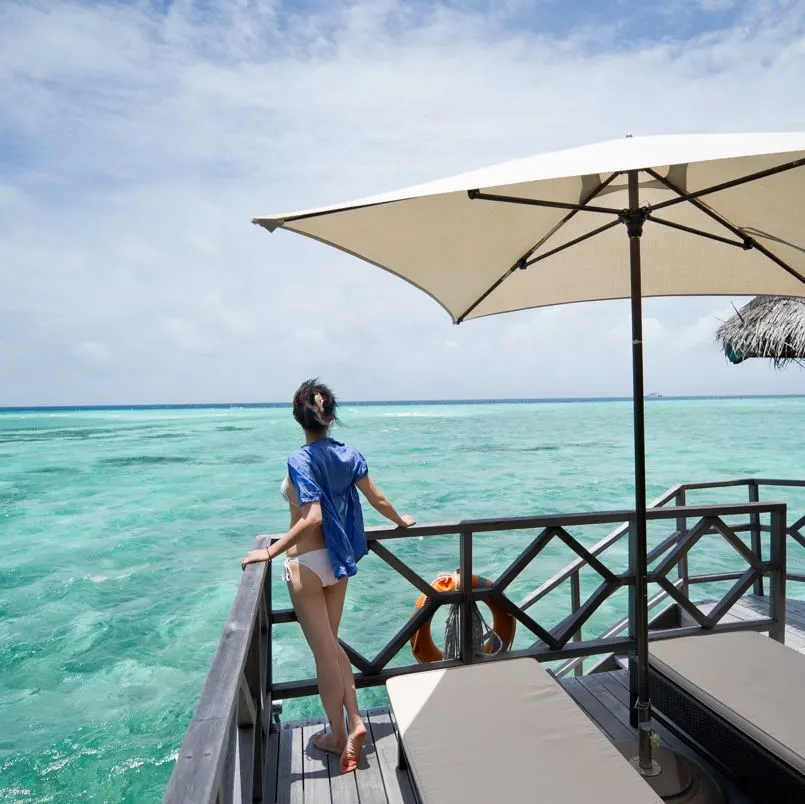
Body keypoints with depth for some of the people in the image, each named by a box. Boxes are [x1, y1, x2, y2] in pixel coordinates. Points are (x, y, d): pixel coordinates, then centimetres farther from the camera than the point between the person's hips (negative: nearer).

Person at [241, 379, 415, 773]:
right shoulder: (349, 454, -1)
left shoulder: (300, 460, -18)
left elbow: (311, 519, -28)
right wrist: (401, 521, 24)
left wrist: (270, 552, -21)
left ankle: (338, 734, 27)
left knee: (324, 651, 10)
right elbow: (378, 500, 6)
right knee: (331, 646, 21)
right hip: (339, 560, 6)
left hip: (306, 563, -6)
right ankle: (354, 723, 20)